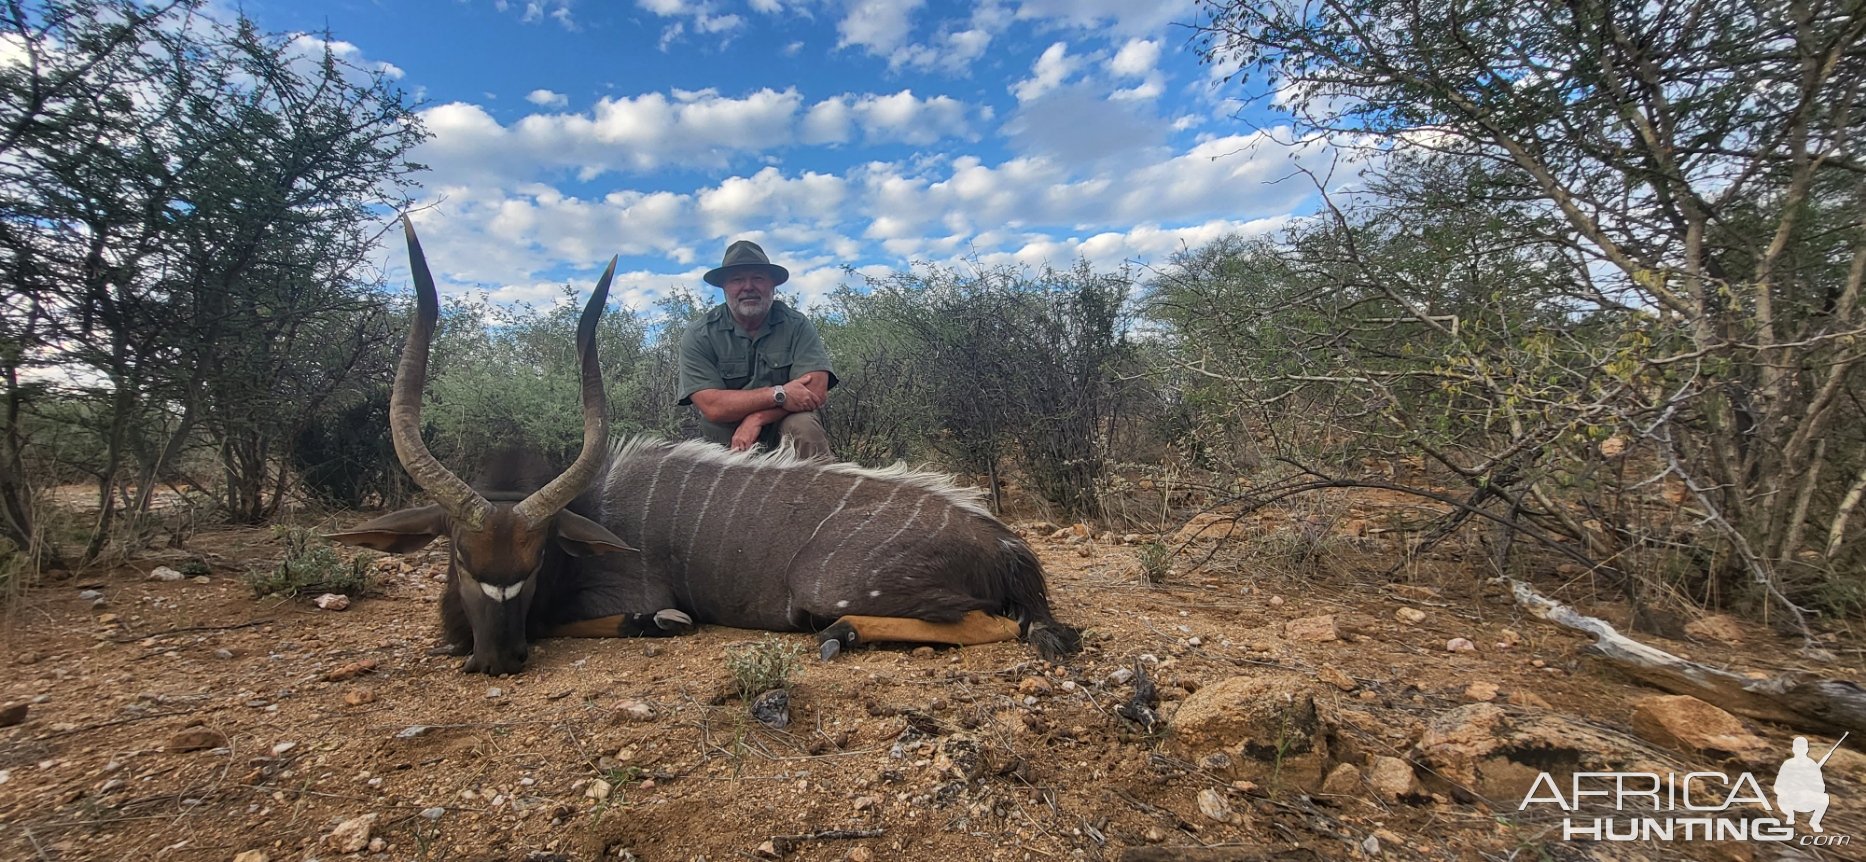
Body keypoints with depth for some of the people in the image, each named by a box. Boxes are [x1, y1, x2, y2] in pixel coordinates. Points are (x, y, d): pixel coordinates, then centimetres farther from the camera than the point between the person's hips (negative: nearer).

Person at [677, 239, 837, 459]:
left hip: (786, 429, -1)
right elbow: (712, 407, -16)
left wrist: (756, 419, -24)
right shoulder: (698, 336, -5)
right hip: (726, 445, 1)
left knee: (803, 426, -30)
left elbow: (816, 391, -16)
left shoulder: (796, 325, -4)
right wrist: (778, 395, -23)